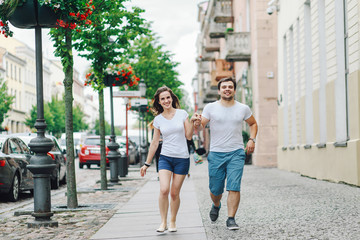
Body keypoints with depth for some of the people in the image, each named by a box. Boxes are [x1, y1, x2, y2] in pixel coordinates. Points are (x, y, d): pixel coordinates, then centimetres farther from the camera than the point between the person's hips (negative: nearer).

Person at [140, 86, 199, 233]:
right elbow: (154, 143, 10)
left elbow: (189, 136, 2)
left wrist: (192, 122, -12)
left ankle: (173, 222, 20)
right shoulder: (158, 119, 5)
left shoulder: (182, 114, 2)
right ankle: (163, 222, -6)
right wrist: (147, 164, 10)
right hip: (165, 157, 1)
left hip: (182, 159, 0)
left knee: (175, 193, 2)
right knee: (164, 190, -18)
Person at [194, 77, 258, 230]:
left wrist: (252, 139, 6)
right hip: (216, 154, 0)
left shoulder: (243, 109, 6)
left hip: (236, 153, 0)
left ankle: (231, 219, -6)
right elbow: (200, 127, -1)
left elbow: (253, 123, 22)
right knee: (215, 189, 7)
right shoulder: (210, 108, 1)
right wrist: (197, 124, -25)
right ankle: (216, 205, 40)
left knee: (234, 187, -12)